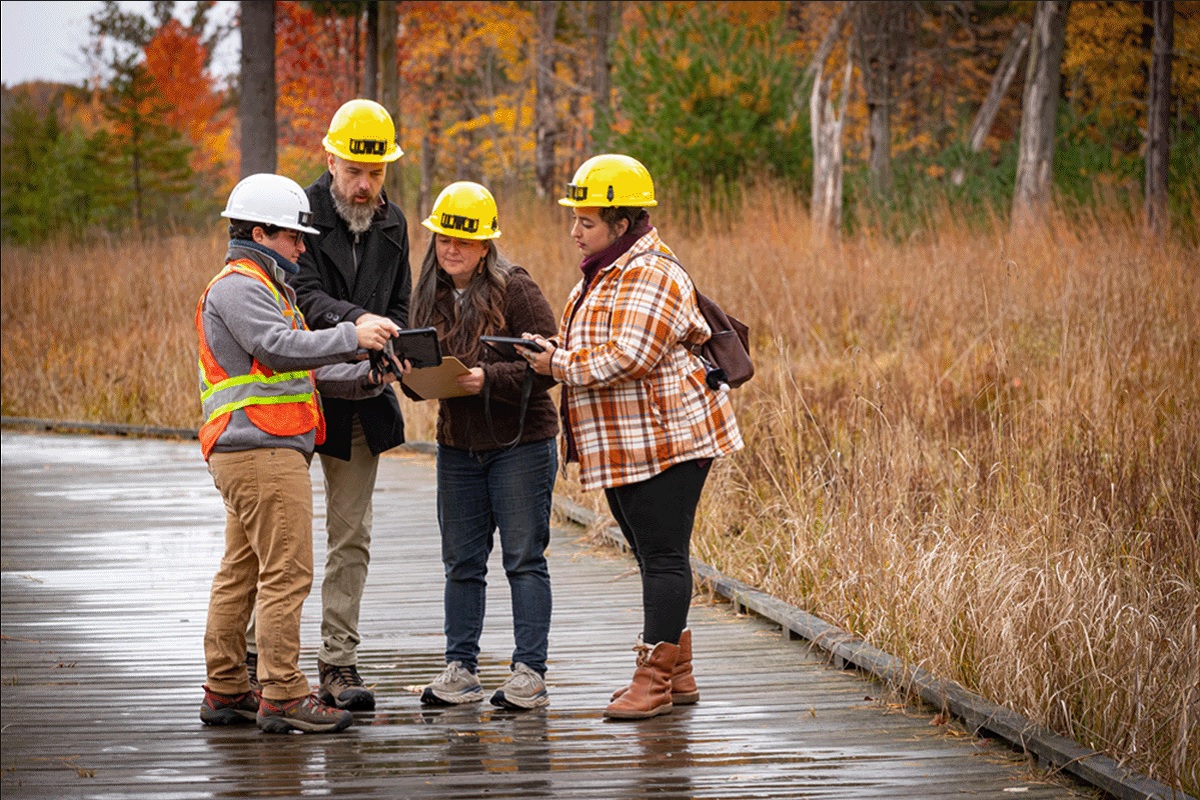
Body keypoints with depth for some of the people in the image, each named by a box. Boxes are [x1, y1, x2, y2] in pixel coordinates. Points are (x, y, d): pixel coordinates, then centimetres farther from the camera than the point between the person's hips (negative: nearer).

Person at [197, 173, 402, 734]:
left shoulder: (265, 287, 25)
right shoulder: (238, 287, -9)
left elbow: (302, 369, 22)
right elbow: (277, 349, -24)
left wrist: (364, 378, 8)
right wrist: (351, 336, -24)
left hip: (260, 451, 11)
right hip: (262, 451, -11)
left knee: (240, 574, 12)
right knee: (286, 573, -12)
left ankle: (225, 692, 16)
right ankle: (282, 696, -13)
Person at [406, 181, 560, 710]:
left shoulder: (515, 290, -10)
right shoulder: (431, 295, 8)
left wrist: (488, 379, -24)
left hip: (520, 442, -6)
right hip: (457, 444, 6)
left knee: (524, 558, -1)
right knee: (461, 561, 9)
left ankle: (529, 672, 2)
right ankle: (460, 669, 15)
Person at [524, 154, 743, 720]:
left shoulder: (652, 276, -16)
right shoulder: (604, 274, 18)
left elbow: (630, 356, -25)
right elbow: (596, 349, 28)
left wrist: (561, 365, -15)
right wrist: (556, 354, 7)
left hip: (664, 441, -11)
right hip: (623, 448, 11)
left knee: (663, 556, -7)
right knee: (652, 556, 14)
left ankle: (655, 678, -6)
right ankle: (677, 673, 20)